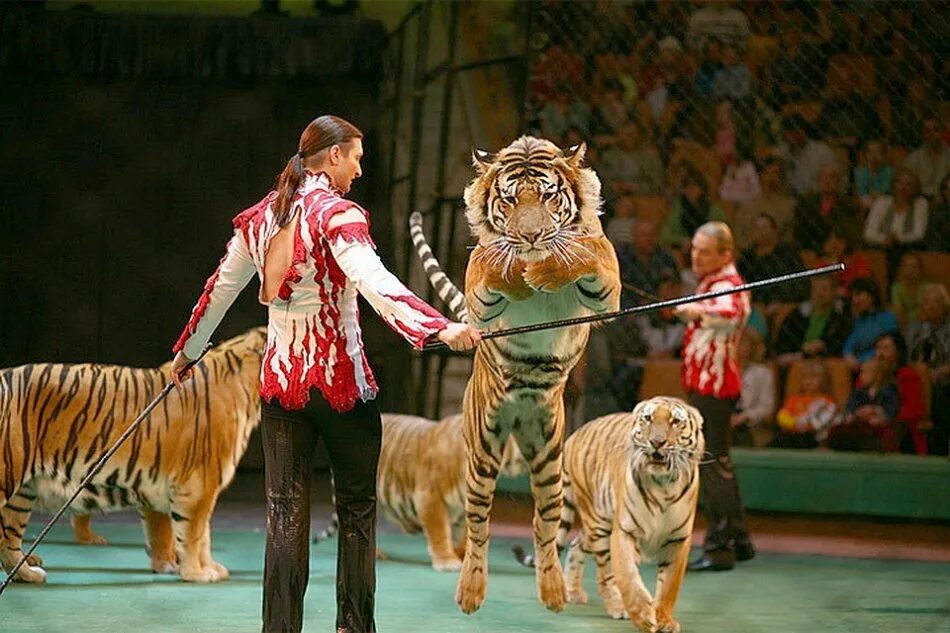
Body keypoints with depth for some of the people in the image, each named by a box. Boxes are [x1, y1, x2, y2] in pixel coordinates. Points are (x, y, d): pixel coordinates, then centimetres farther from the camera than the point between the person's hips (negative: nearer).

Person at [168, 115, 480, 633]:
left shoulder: (259, 219, 7)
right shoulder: (336, 213, -12)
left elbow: (219, 290, 18)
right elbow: (373, 281, -29)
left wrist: (186, 353, 33)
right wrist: (440, 328, -41)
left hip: (281, 381, 5)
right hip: (342, 381, -5)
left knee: (285, 513, 5)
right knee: (357, 509, 7)